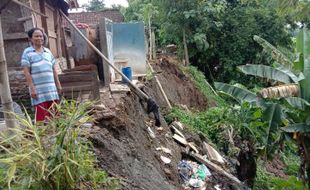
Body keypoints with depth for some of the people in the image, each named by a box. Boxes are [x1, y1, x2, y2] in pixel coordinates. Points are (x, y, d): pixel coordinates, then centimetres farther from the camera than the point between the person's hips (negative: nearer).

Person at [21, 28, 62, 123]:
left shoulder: (48, 51, 14)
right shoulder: (27, 52, -1)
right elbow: (26, 72, -7)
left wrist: (58, 84, 14)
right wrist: (32, 88, -14)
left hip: (51, 88, 5)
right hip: (38, 89, -5)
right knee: (41, 115, -6)